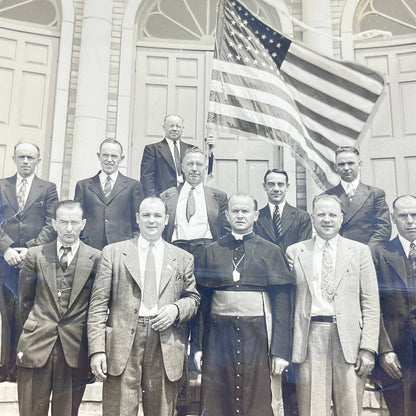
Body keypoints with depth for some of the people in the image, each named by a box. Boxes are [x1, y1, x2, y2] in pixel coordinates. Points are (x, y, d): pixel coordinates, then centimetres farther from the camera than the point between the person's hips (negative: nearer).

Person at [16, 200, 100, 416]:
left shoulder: (96, 258, -1)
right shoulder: (35, 255, 4)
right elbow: (24, 299, 13)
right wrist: (34, 329, 13)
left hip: (75, 350, -1)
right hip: (36, 347, 1)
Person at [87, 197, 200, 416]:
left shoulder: (183, 259, 12)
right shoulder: (113, 252, 7)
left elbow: (193, 298, 17)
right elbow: (98, 303, 2)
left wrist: (177, 309, -6)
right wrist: (97, 349, -6)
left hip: (166, 347, 2)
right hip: (122, 344, -1)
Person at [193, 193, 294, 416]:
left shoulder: (271, 252, 4)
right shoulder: (211, 252, 8)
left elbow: (281, 303, 0)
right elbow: (202, 300, 7)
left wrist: (280, 350, -6)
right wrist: (198, 345, 2)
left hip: (257, 337, -1)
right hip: (219, 334, 1)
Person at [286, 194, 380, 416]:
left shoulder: (359, 251, 8)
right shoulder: (295, 252, 10)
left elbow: (371, 304, 4)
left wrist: (368, 348, -4)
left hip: (348, 339, 0)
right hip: (310, 339, 0)